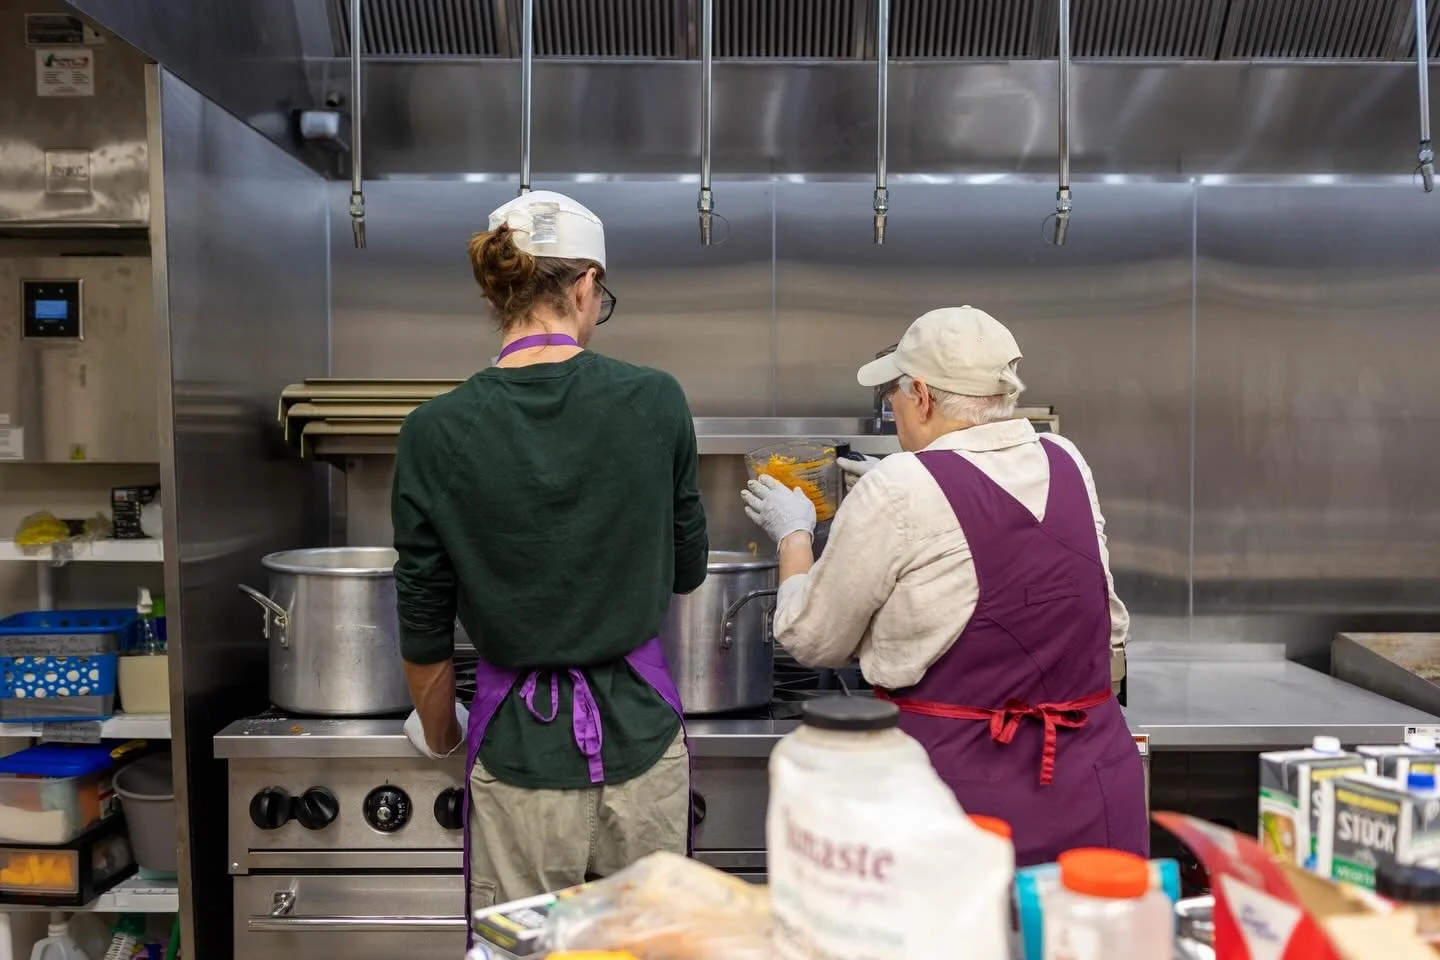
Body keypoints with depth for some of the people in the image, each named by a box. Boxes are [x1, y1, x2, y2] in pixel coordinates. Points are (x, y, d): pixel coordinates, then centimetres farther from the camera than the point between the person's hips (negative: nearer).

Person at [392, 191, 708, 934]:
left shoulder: (438, 432, -10)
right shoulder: (654, 401, -10)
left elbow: (425, 629, -2)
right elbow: (686, 570, 4)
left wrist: (439, 736, 17)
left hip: (519, 742, 0)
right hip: (638, 729, 1)